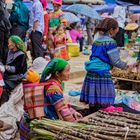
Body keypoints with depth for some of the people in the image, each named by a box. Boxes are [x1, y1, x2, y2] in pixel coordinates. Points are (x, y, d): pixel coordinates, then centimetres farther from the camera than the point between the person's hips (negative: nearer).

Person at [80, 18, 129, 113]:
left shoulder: (97, 40, 12)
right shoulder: (110, 42, -10)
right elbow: (115, 61, -9)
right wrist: (126, 66, 5)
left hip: (91, 73, 8)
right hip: (102, 73, -8)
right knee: (102, 101, -2)